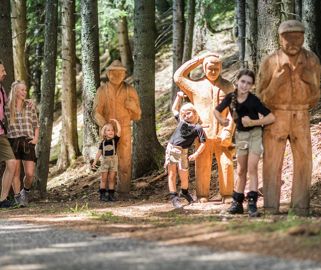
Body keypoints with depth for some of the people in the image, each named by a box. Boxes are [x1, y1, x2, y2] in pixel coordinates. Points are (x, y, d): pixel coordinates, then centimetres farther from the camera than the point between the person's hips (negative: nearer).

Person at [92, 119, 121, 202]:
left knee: (111, 179, 1)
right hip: (105, 161, 1)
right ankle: (102, 195, 4)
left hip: (113, 161, -1)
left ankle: (111, 195, 5)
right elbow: (99, 152, 8)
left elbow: (119, 131, -9)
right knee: (104, 179, 1)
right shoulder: (103, 142, 5)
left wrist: (116, 122, -4)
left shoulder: (115, 140, 1)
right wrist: (95, 161, 5)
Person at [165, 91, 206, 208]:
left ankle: (184, 192, 29)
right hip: (171, 148, 3)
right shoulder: (181, 121, 14)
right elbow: (174, 109, 30)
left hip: (182, 152, -3)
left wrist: (196, 154, -12)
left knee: (183, 175, 1)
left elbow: (203, 143, -2)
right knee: (172, 174, 0)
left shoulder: (198, 128, 1)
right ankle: (174, 197, 2)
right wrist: (179, 96, 24)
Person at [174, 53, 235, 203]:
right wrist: (198, 60, 5)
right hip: (203, 134, 0)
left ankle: (227, 195, 5)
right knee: (203, 165, 2)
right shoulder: (197, 86, 8)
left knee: (226, 164, -4)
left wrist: (228, 131, -8)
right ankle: (202, 195, 10)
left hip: (222, 134, 0)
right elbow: (178, 76, 4)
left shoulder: (228, 86, 8)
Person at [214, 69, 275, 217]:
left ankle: (252, 204, -15)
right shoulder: (230, 97, -7)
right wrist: (221, 120, -7)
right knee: (241, 171, 11)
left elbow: (271, 117, -20)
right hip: (240, 135, 4)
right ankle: (237, 203, 18)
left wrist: (253, 122, -24)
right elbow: (216, 111, 11)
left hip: (255, 134, -4)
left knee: (252, 168, -14)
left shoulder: (253, 100, -19)